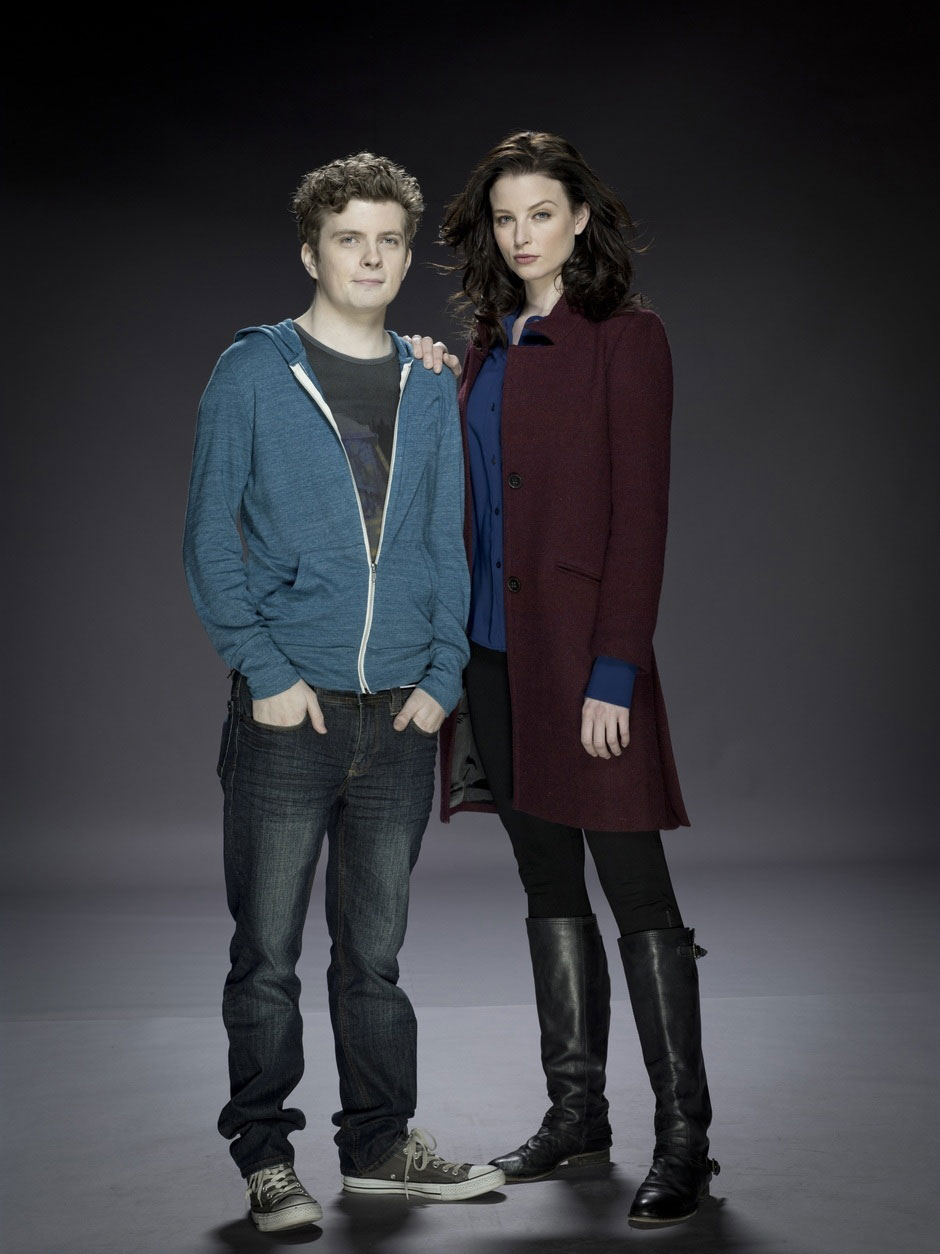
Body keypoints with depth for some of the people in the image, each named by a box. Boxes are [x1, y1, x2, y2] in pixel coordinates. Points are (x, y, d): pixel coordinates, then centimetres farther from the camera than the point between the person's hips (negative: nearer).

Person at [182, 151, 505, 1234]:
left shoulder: (431, 392, 12)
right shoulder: (252, 374, 0)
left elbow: (448, 545, 14)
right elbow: (210, 537, -2)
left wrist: (442, 674, 2)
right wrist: (266, 670, -11)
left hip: (401, 718, 4)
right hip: (286, 711, -3)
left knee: (375, 950, 12)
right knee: (267, 952, 2)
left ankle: (379, 1144, 24)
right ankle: (265, 1156, 14)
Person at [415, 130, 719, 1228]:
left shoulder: (623, 337, -6)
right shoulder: (490, 348, 16)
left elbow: (639, 515, -12)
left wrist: (614, 673, -18)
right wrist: (435, 398, 6)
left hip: (580, 648, -7)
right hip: (495, 647, 7)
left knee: (635, 891, -4)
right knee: (548, 888, 13)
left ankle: (683, 1138, 4)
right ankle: (576, 1111, 24)